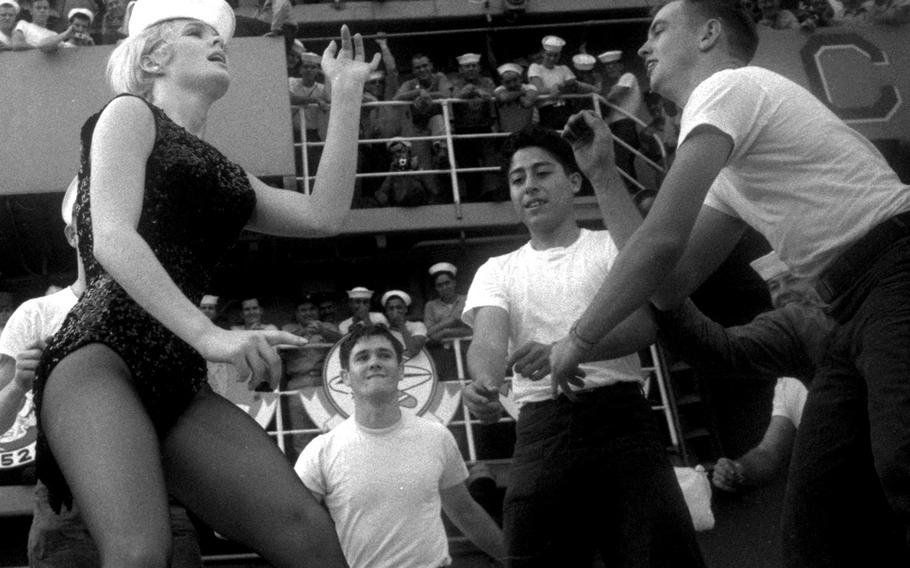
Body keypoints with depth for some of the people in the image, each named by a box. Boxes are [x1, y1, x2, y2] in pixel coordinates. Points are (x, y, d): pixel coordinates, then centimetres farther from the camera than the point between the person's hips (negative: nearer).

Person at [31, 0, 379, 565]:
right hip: (101, 353, -6)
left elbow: (323, 216, 16)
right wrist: (208, 334, -20)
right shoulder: (131, 114, 11)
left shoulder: (220, 174, 30)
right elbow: (112, 239, -6)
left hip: (179, 379, 6)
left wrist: (347, 93, 21)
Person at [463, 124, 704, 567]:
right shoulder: (496, 272, 16)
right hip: (540, 428, 2)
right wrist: (484, 384, -29)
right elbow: (488, 340, -3)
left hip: (620, 414, -2)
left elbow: (645, 322, -8)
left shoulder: (613, 247, 10)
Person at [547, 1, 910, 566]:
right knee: (816, 521, 1)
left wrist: (578, 339, 1)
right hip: (859, 309, 10)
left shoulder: (727, 85, -2)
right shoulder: (731, 175, 27)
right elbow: (671, 283, 23)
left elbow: (661, 242, -10)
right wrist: (602, 176, 25)